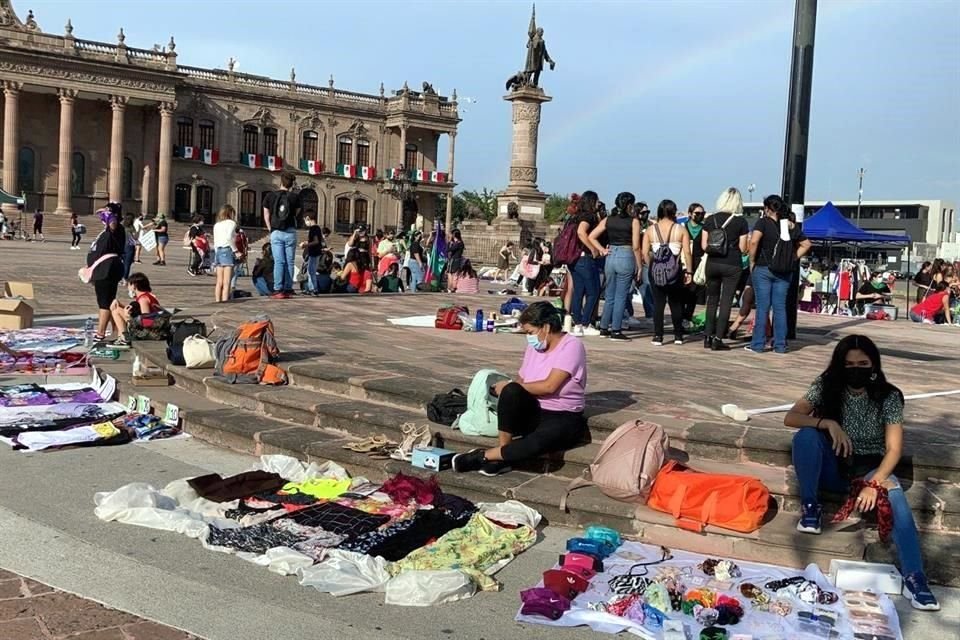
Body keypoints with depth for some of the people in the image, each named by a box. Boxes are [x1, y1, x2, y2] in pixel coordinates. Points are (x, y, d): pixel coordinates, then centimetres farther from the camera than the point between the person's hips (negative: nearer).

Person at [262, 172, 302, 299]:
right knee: (289, 262, 6)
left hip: (276, 232, 0)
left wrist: (270, 229, 12)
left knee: (279, 262, -2)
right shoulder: (295, 197, 0)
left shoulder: (271, 196, 2)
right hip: (290, 232, 0)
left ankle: (278, 290, -9)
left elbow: (266, 215, 5)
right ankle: (288, 289, 6)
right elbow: (297, 214, 4)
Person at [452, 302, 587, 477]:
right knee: (511, 391, -29)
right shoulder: (534, 346, 8)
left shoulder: (571, 346, -12)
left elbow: (549, 386, -22)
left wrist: (509, 386, -15)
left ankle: (485, 456, -19)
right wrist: (507, 388, -14)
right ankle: (502, 454, -19)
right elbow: (521, 381, 8)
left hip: (564, 419, -5)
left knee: (539, 441, -39)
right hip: (533, 413, 5)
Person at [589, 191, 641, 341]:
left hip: (611, 257, 5)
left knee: (609, 296, 14)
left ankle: (604, 328, 18)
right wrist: (639, 266, -1)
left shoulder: (608, 219, 6)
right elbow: (636, 247, -8)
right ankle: (616, 331, 3)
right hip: (626, 257, -5)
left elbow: (592, 237, 3)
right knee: (621, 296, 1)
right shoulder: (633, 221, -6)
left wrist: (603, 250, 6)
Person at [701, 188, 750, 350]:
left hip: (712, 263, 3)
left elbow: (704, 246, 2)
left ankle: (708, 337, 13)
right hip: (732, 265, -3)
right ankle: (718, 339, -1)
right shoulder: (741, 222, -4)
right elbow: (743, 249, -5)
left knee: (712, 300, 14)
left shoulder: (711, 220, 2)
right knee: (726, 301, 2)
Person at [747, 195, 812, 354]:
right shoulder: (790, 226, 8)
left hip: (763, 269, -4)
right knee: (780, 308, 8)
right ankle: (780, 345, 11)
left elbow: (754, 241, -22)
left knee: (762, 307, 0)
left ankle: (757, 344, 2)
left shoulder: (764, 222, -7)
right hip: (784, 272, 4)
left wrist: (752, 261, -11)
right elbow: (806, 244, 15)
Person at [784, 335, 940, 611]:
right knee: (806, 434, -29)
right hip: (833, 466, 1)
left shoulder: (888, 396, -11)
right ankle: (810, 506, -14)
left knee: (894, 495, -34)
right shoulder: (826, 387, -8)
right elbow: (790, 417, -16)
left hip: (870, 468, -1)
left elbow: (894, 449, -14)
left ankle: (913, 577, -36)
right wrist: (828, 423, -33)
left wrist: (874, 483, -30)